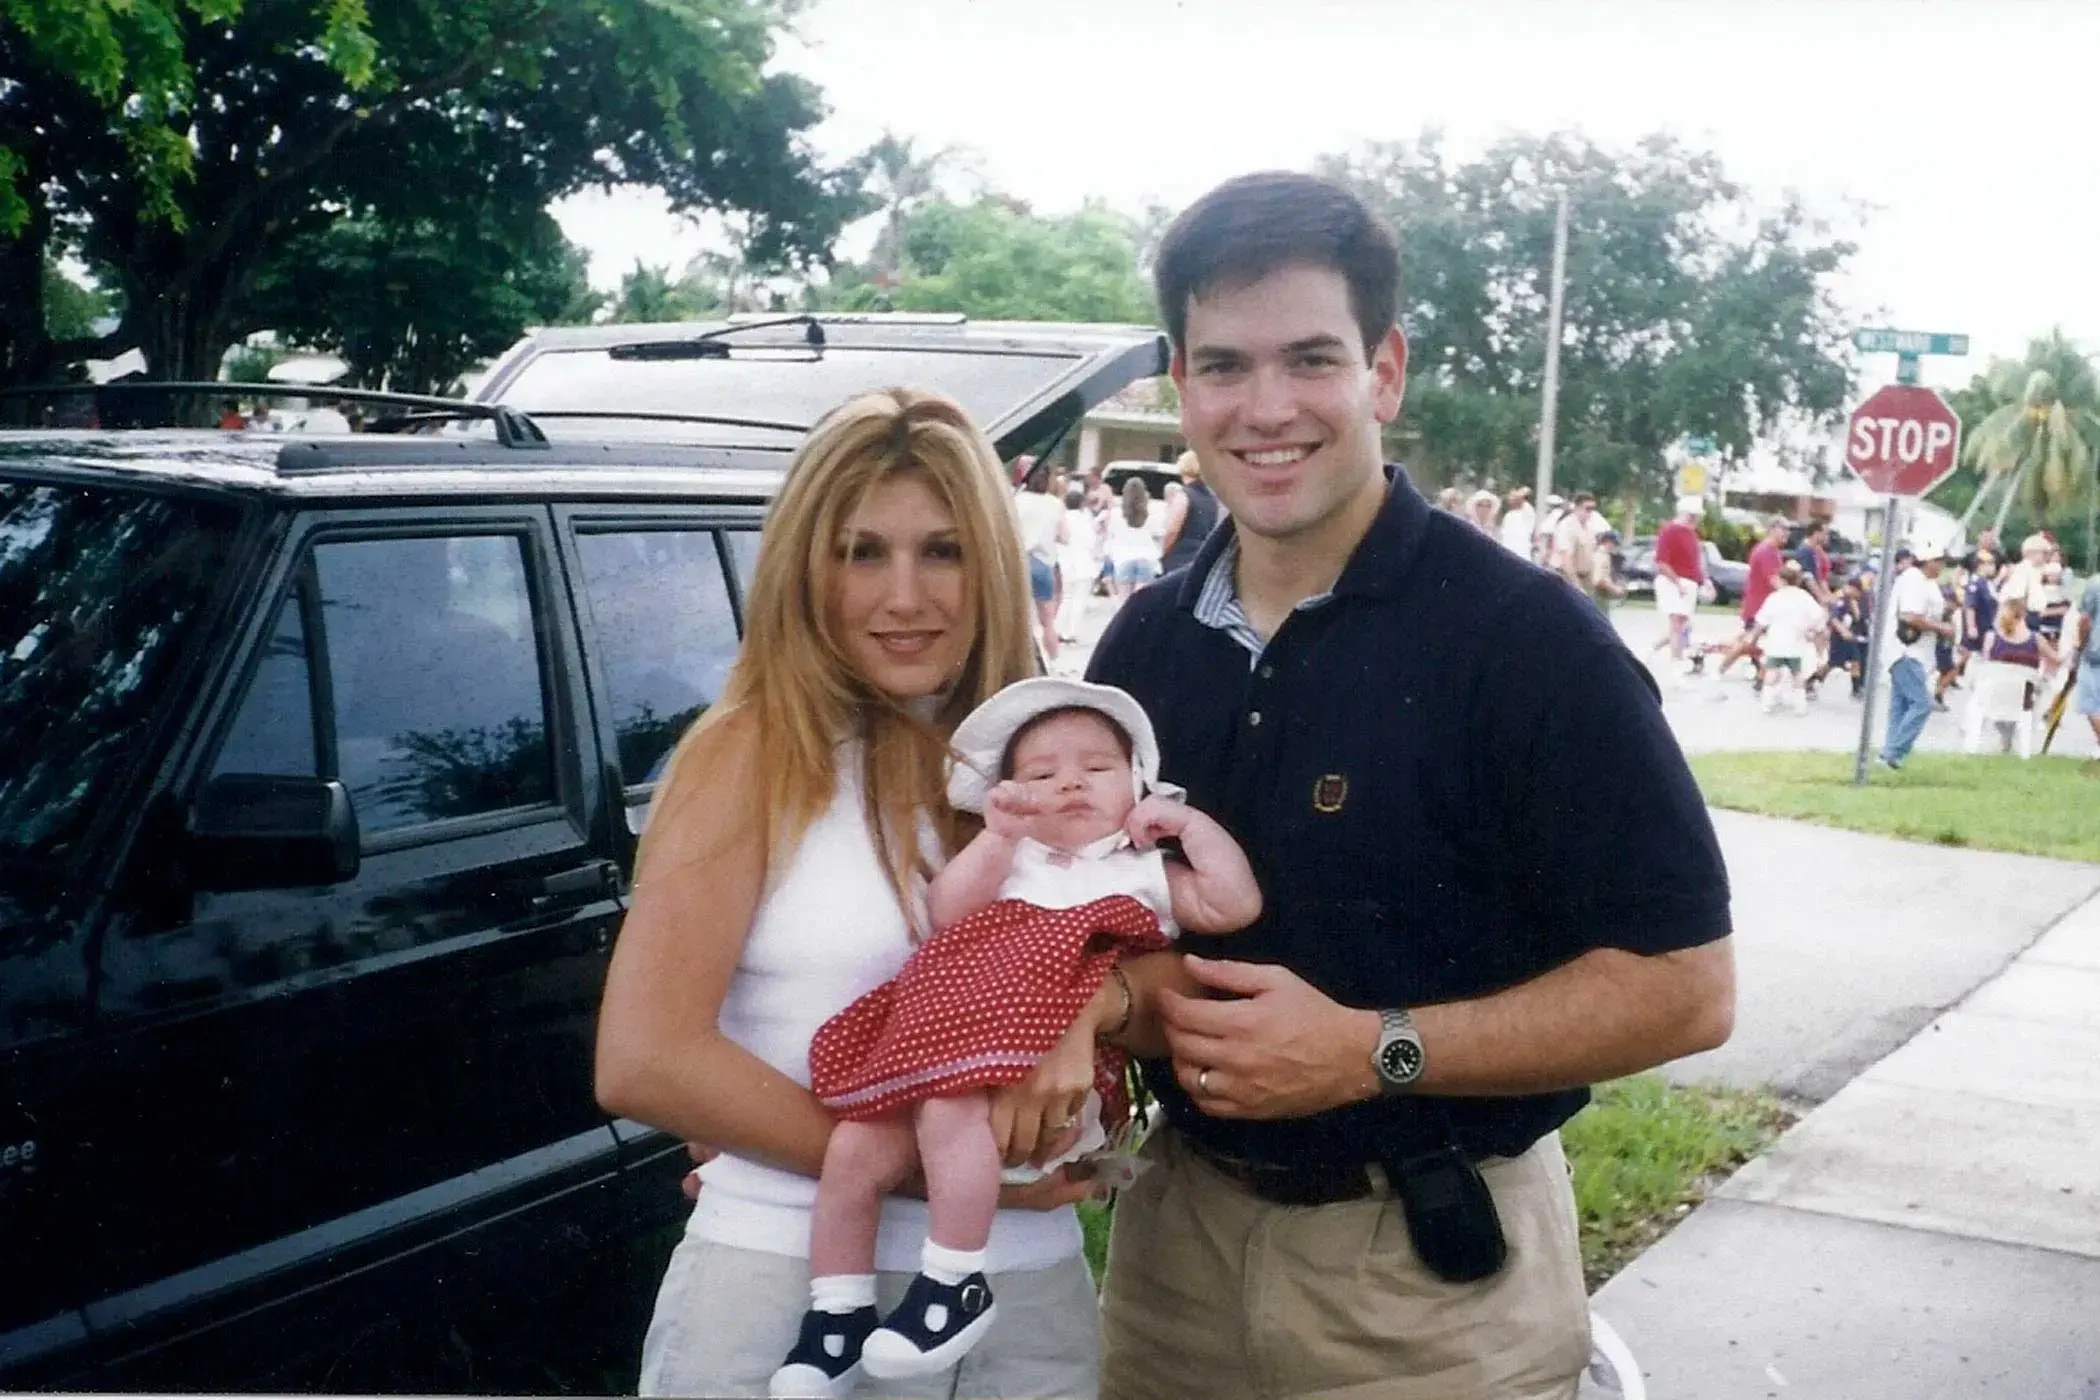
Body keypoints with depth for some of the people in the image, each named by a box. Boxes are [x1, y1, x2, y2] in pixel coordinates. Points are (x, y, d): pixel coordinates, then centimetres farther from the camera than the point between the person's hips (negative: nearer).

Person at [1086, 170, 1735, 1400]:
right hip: (1177, 1227, 5)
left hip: (1436, 1264, -5)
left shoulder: (1527, 638, -15)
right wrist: (1123, 991, -8)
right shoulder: (1143, 643, 2)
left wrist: (1376, 1053, -23)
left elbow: (1685, 987, -15)